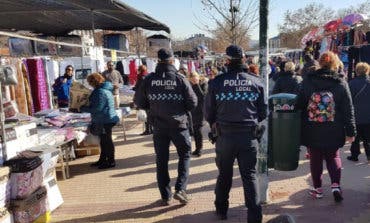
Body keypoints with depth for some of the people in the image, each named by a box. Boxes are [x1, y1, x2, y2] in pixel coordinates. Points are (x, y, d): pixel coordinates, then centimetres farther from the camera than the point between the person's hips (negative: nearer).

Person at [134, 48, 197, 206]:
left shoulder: (149, 80, -5)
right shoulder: (180, 79, -10)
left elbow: (139, 102, 2)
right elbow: (193, 103, -8)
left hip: (158, 126, 2)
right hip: (179, 124, -2)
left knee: (161, 160, 12)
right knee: (184, 155, 16)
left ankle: (165, 196, 17)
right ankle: (180, 189, 5)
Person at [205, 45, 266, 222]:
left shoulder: (216, 82, -8)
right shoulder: (256, 82, -3)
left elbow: (208, 111, -1)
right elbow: (263, 111, 3)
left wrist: (215, 124, 19)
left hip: (224, 135, 0)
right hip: (249, 136, 0)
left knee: (224, 174, 17)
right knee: (249, 175, 9)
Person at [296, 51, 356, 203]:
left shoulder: (307, 82, -3)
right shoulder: (341, 83, -3)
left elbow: (299, 105, 0)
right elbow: (348, 110, -2)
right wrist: (350, 131, 3)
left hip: (312, 132, 0)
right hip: (333, 132, 0)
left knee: (315, 159, 13)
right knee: (333, 157, 18)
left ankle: (318, 189, 21)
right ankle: (336, 186, 4)